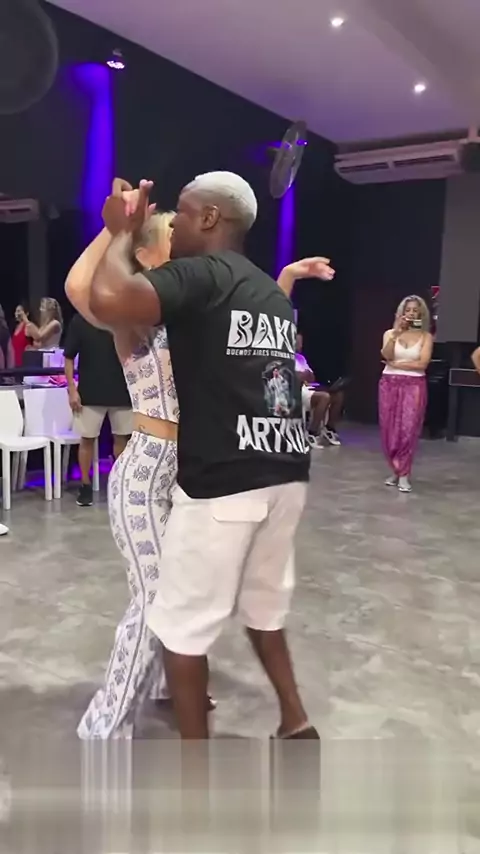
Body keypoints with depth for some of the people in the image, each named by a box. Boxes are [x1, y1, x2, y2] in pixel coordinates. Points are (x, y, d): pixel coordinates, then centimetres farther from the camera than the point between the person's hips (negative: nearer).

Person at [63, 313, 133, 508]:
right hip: (90, 393, -1)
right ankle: (85, 485, 17)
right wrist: (72, 389, -7)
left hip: (121, 391, 2)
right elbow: (69, 357, -1)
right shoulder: (80, 321, -3)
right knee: (87, 439, 5)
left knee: (121, 437, 9)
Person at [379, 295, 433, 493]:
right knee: (389, 430, 3)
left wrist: (395, 364, -6)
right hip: (389, 384, 2)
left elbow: (422, 363, -9)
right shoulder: (390, 333, 7)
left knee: (408, 429, -9)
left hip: (414, 386, -2)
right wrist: (396, 333, -17)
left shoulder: (425, 336, 3)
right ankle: (396, 471, 15)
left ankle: (404, 474, -3)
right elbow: (386, 355, -10)